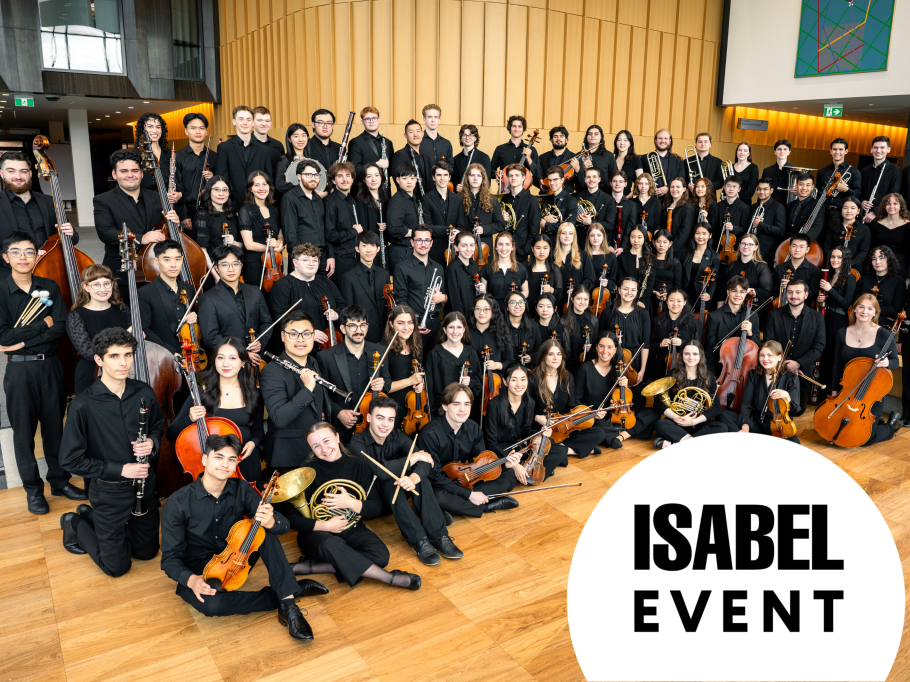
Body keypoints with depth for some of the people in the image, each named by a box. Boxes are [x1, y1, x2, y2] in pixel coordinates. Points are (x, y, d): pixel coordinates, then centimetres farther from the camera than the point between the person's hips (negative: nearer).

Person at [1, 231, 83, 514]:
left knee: (55, 426, 12)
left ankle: (60, 480, 26)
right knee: (24, 430, 6)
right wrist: (44, 324, -11)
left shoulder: (50, 287, 3)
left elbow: (61, 328, -8)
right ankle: (33, 488, 20)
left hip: (51, 366, 2)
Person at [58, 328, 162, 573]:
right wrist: (119, 469, -19)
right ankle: (75, 523, 31)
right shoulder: (83, 406, -21)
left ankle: (91, 516, 38)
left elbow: (158, 426, 11)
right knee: (117, 567, 8)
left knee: (147, 552, 20)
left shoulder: (144, 393, -7)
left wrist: (152, 441, -11)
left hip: (144, 484, 5)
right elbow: (70, 460, -15)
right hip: (109, 493, -4)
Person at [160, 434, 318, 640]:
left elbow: (283, 525, -17)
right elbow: (170, 557, -14)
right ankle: (287, 592, -20)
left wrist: (270, 521, -43)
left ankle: (288, 602, -27)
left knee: (265, 530, -24)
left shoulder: (240, 490, -9)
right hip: (199, 571, -3)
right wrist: (191, 580, -36)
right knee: (210, 604, -37)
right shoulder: (177, 504, -17)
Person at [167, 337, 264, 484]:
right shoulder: (202, 393, -5)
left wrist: (253, 442, -8)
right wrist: (190, 419, -22)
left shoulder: (252, 394, 0)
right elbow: (171, 434, -4)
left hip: (245, 465, 2)